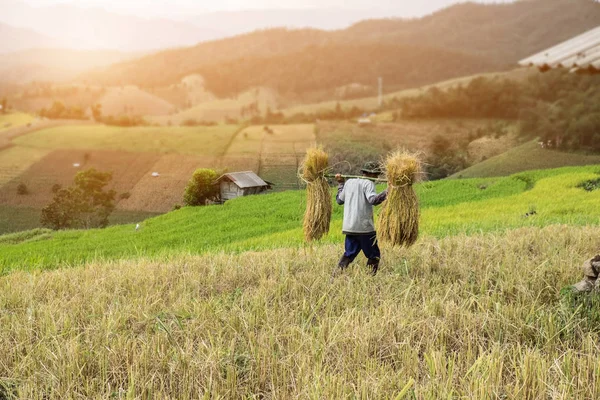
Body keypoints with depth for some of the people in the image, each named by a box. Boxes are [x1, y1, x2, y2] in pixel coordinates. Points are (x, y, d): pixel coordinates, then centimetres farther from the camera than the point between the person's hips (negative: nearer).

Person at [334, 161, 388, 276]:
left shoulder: (349, 182, 13)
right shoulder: (368, 183, -7)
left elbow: (339, 200, 23)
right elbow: (373, 200, -24)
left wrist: (341, 183, 34)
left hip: (349, 227, 6)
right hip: (364, 227, -6)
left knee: (349, 253, 14)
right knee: (374, 256, 6)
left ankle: (336, 275, 4)